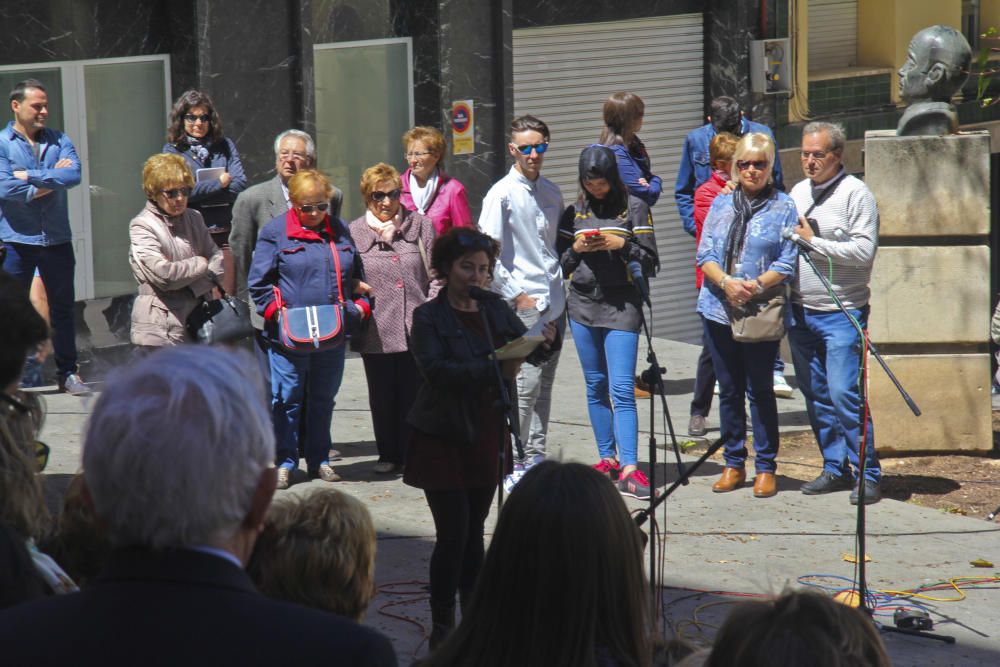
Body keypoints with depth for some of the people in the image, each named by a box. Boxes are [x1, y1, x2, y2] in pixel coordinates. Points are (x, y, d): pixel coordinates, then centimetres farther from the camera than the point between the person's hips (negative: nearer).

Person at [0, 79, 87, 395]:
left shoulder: (59, 141, 6)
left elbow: (74, 175, -11)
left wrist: (31, 176, -15)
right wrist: (51, 181, -9)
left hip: (57, 237, 4)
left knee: (63, 307, 11)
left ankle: (68, 372, 19)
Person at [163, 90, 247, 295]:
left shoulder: (225, 146, 14)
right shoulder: (172, 150, 6)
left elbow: (240, 183, 1)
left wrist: (202, 190, -6)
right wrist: (220, 183, -2)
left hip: (225, 234, 2)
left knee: (227, 299, -3)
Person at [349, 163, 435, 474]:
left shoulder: (420, 225, 8)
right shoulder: (354, 233, 5)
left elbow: (437, 275, 8)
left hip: (417, 328, 0)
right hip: (377, 329, 0)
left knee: (415, 392, 2)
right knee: (382, 395, 8)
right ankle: (388, 454, 21)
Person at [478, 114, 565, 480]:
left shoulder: (551, 193, 14)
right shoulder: (502, 195, -8)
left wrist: (561, 290, 15)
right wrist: (517, 294, -13)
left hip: (554, 304, 7)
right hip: (523, 305, -7)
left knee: (544, 385, 10)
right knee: (525, 386, -10)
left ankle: (536, 458, 17)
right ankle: (514, 462, -4)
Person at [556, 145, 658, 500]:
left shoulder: (633, 207, 2)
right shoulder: (574, 212, 11)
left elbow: (650, 261, 0)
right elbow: (560, 265, 13)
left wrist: (621, 245, -14)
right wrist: (576, 249, -6)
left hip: (621, 304, -4)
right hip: (582, 303, 4)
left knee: (622, 388, -11)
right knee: (596, 386, 9)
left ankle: (630, 469, -17)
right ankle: (608, 458, 18)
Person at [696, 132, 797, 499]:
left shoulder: (783, 207, 0)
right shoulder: (721, 204, 10)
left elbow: (787, 265, -5)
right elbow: (705, 254, 5)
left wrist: (755, 287, -19)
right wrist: (727, 283, -14)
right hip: (719, 310, 3)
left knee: (760, 390, 0)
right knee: (729, 389, 9)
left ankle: (765, 468, 9)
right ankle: (733, 464, 19)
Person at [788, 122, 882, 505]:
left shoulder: (856, 193, -6)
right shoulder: (798, 192, 15)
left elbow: (864, 251, -14)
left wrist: (814, 242, -13)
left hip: (841, 312, -6)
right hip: (800, 311, 7)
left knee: (844, 394, -11)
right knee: (816, 395, 9)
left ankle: (867, 474, -3)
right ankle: (836, 469, 18)